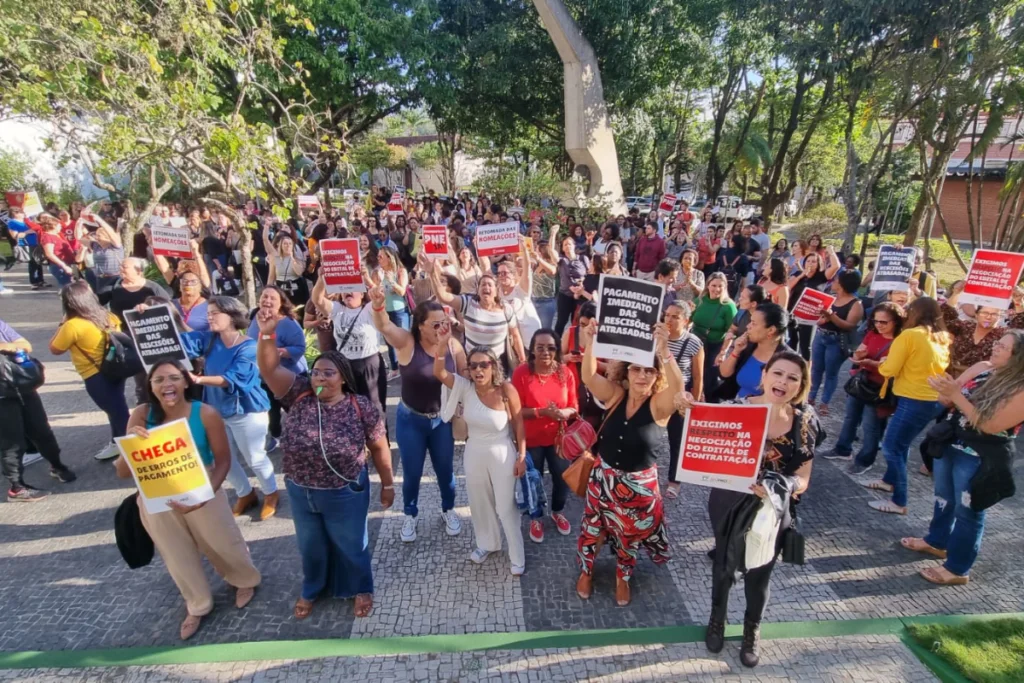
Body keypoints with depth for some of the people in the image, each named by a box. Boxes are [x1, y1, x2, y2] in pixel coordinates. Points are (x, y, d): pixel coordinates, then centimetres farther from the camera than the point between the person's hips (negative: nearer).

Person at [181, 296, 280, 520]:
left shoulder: (249, 347, -18)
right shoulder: (210, 339, 2)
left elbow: (234, 379, -28)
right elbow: (181, 341, -12)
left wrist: (198, 379, -40)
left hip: (247, 412, -7)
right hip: (218, 411, 7)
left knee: (255, 458, 8)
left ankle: (271, 495, 31)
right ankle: (245, 495, 40)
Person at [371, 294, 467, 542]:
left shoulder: (453, 346, -10)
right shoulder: (407, 342, -17)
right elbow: (384, 327, -36)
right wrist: (377, 307, -56)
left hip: (442, 420, 2)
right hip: (410, 420, -2)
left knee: (445, 469, 18)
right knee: (411, 473, 13)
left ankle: (448, 510, 44)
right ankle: (410, 515, 40)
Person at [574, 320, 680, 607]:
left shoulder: (659, 405, -18)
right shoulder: (615, 396, -11)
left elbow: (677, 387, -39)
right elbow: (588, 377, -26)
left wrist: (664, 352, -55)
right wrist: (590, 344, -42)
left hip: (639, 484, -1)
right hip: (604, 477, 2)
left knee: (631, 534, 21)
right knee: (593, 527, 19)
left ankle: (622, 578, 49)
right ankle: (586, 571, 47)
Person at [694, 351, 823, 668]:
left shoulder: (805, 422, -11)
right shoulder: (736, 408, -17)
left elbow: (802, 480, -8)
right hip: (730, 507, -1)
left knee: (759, 574, 21)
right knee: (724, 567, 20)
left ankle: (752, 629, 52)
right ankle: (717, 618, 51)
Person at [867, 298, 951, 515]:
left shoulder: (909, 335, -14)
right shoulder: (942, 339, 9)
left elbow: (889, 370, -13)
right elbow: (933, 366, 21)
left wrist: (882, 365, 7)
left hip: (915, 400, -9)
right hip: (934, 400, 9)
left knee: (891, 446, -1)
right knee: (900, 443, 23)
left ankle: (899, 502, 3)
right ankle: (890, 480, 39)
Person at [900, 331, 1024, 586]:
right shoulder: (982, 367, -4)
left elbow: (990, 426, -26)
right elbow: (947, 401, 1)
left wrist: (956, 395, -30)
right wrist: (945, 391, -22)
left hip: (981, 459, -6)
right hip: (949, 444, 6)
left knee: (968, 512, 8)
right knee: (943, 499, 23)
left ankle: (957, 569, 24)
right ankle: (936, 541, 45)